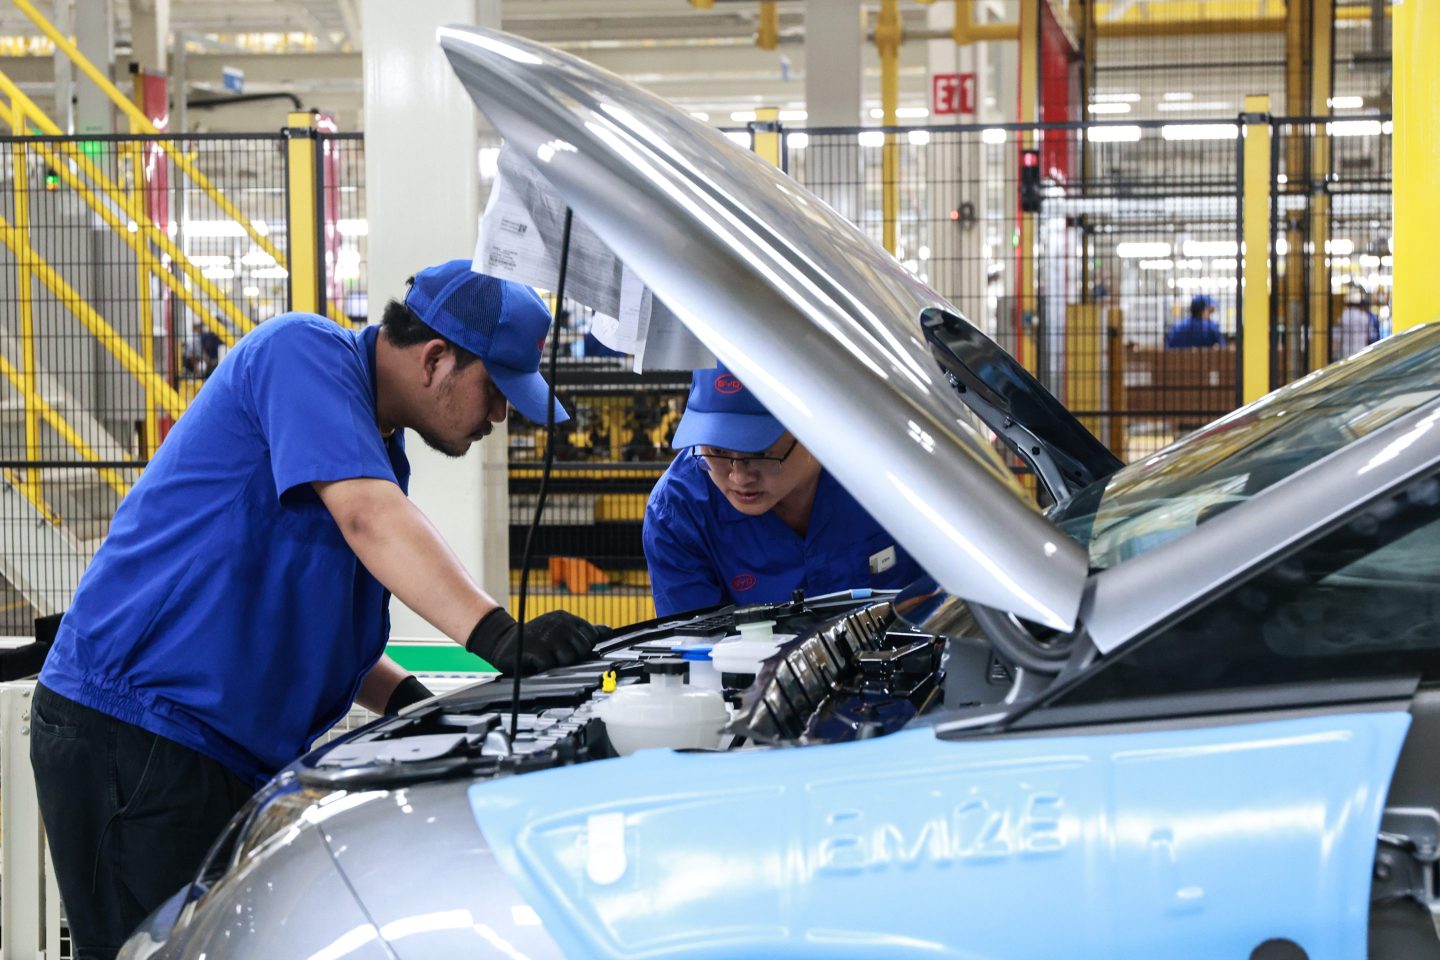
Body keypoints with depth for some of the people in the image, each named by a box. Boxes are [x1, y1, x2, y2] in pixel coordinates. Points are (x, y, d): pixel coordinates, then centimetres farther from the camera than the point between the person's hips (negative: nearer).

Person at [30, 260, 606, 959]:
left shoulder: (380, 449, 18)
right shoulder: (303, 351, -10)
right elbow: (368, 519, -27)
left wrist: (418, 705, 6)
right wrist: (495, 635, -36)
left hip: (238, 759, 10)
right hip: (132, 735, -10)